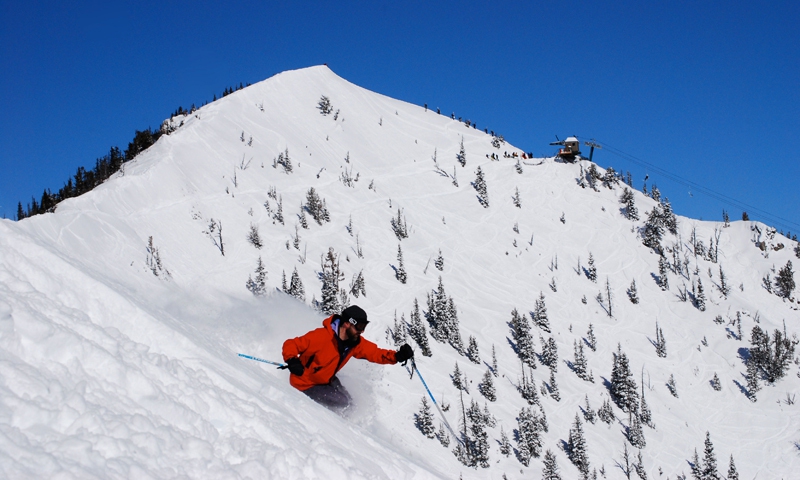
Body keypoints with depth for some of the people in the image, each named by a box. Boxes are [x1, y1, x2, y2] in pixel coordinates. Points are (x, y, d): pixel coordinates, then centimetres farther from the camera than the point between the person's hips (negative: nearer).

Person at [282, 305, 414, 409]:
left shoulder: (356, 342, -8)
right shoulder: (322, 337, -30)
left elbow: (375, 353, -5)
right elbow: (290, 345, -25)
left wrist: (397, 356, -23)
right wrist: (292, 361, -45)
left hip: (326, 380, 8)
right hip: (305, 385, -8)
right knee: (343, 402, -19)